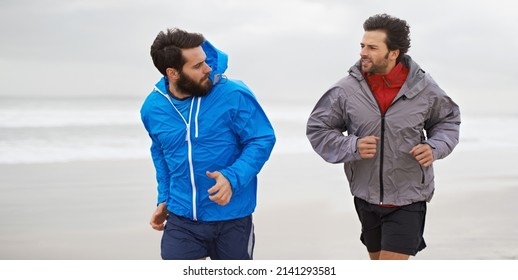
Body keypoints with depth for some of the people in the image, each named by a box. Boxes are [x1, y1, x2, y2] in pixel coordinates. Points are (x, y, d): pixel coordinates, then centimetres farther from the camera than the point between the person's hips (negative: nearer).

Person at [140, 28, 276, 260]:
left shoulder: (234, 95, -15)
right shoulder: (152, 108, -2)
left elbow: (262, 140, -11)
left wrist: (233, 178, -25)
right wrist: (164, 198, 11)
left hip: (231, 218, -2)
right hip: (181, 219, 2)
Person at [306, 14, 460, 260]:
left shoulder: (422, 87, -9)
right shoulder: (346, 90, -11)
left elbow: (448, 120, 9)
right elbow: (317, 129, -2)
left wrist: (435, 147, -11)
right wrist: (351, 146, -19)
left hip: (408, 199, -3)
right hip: (366, 196, 3)